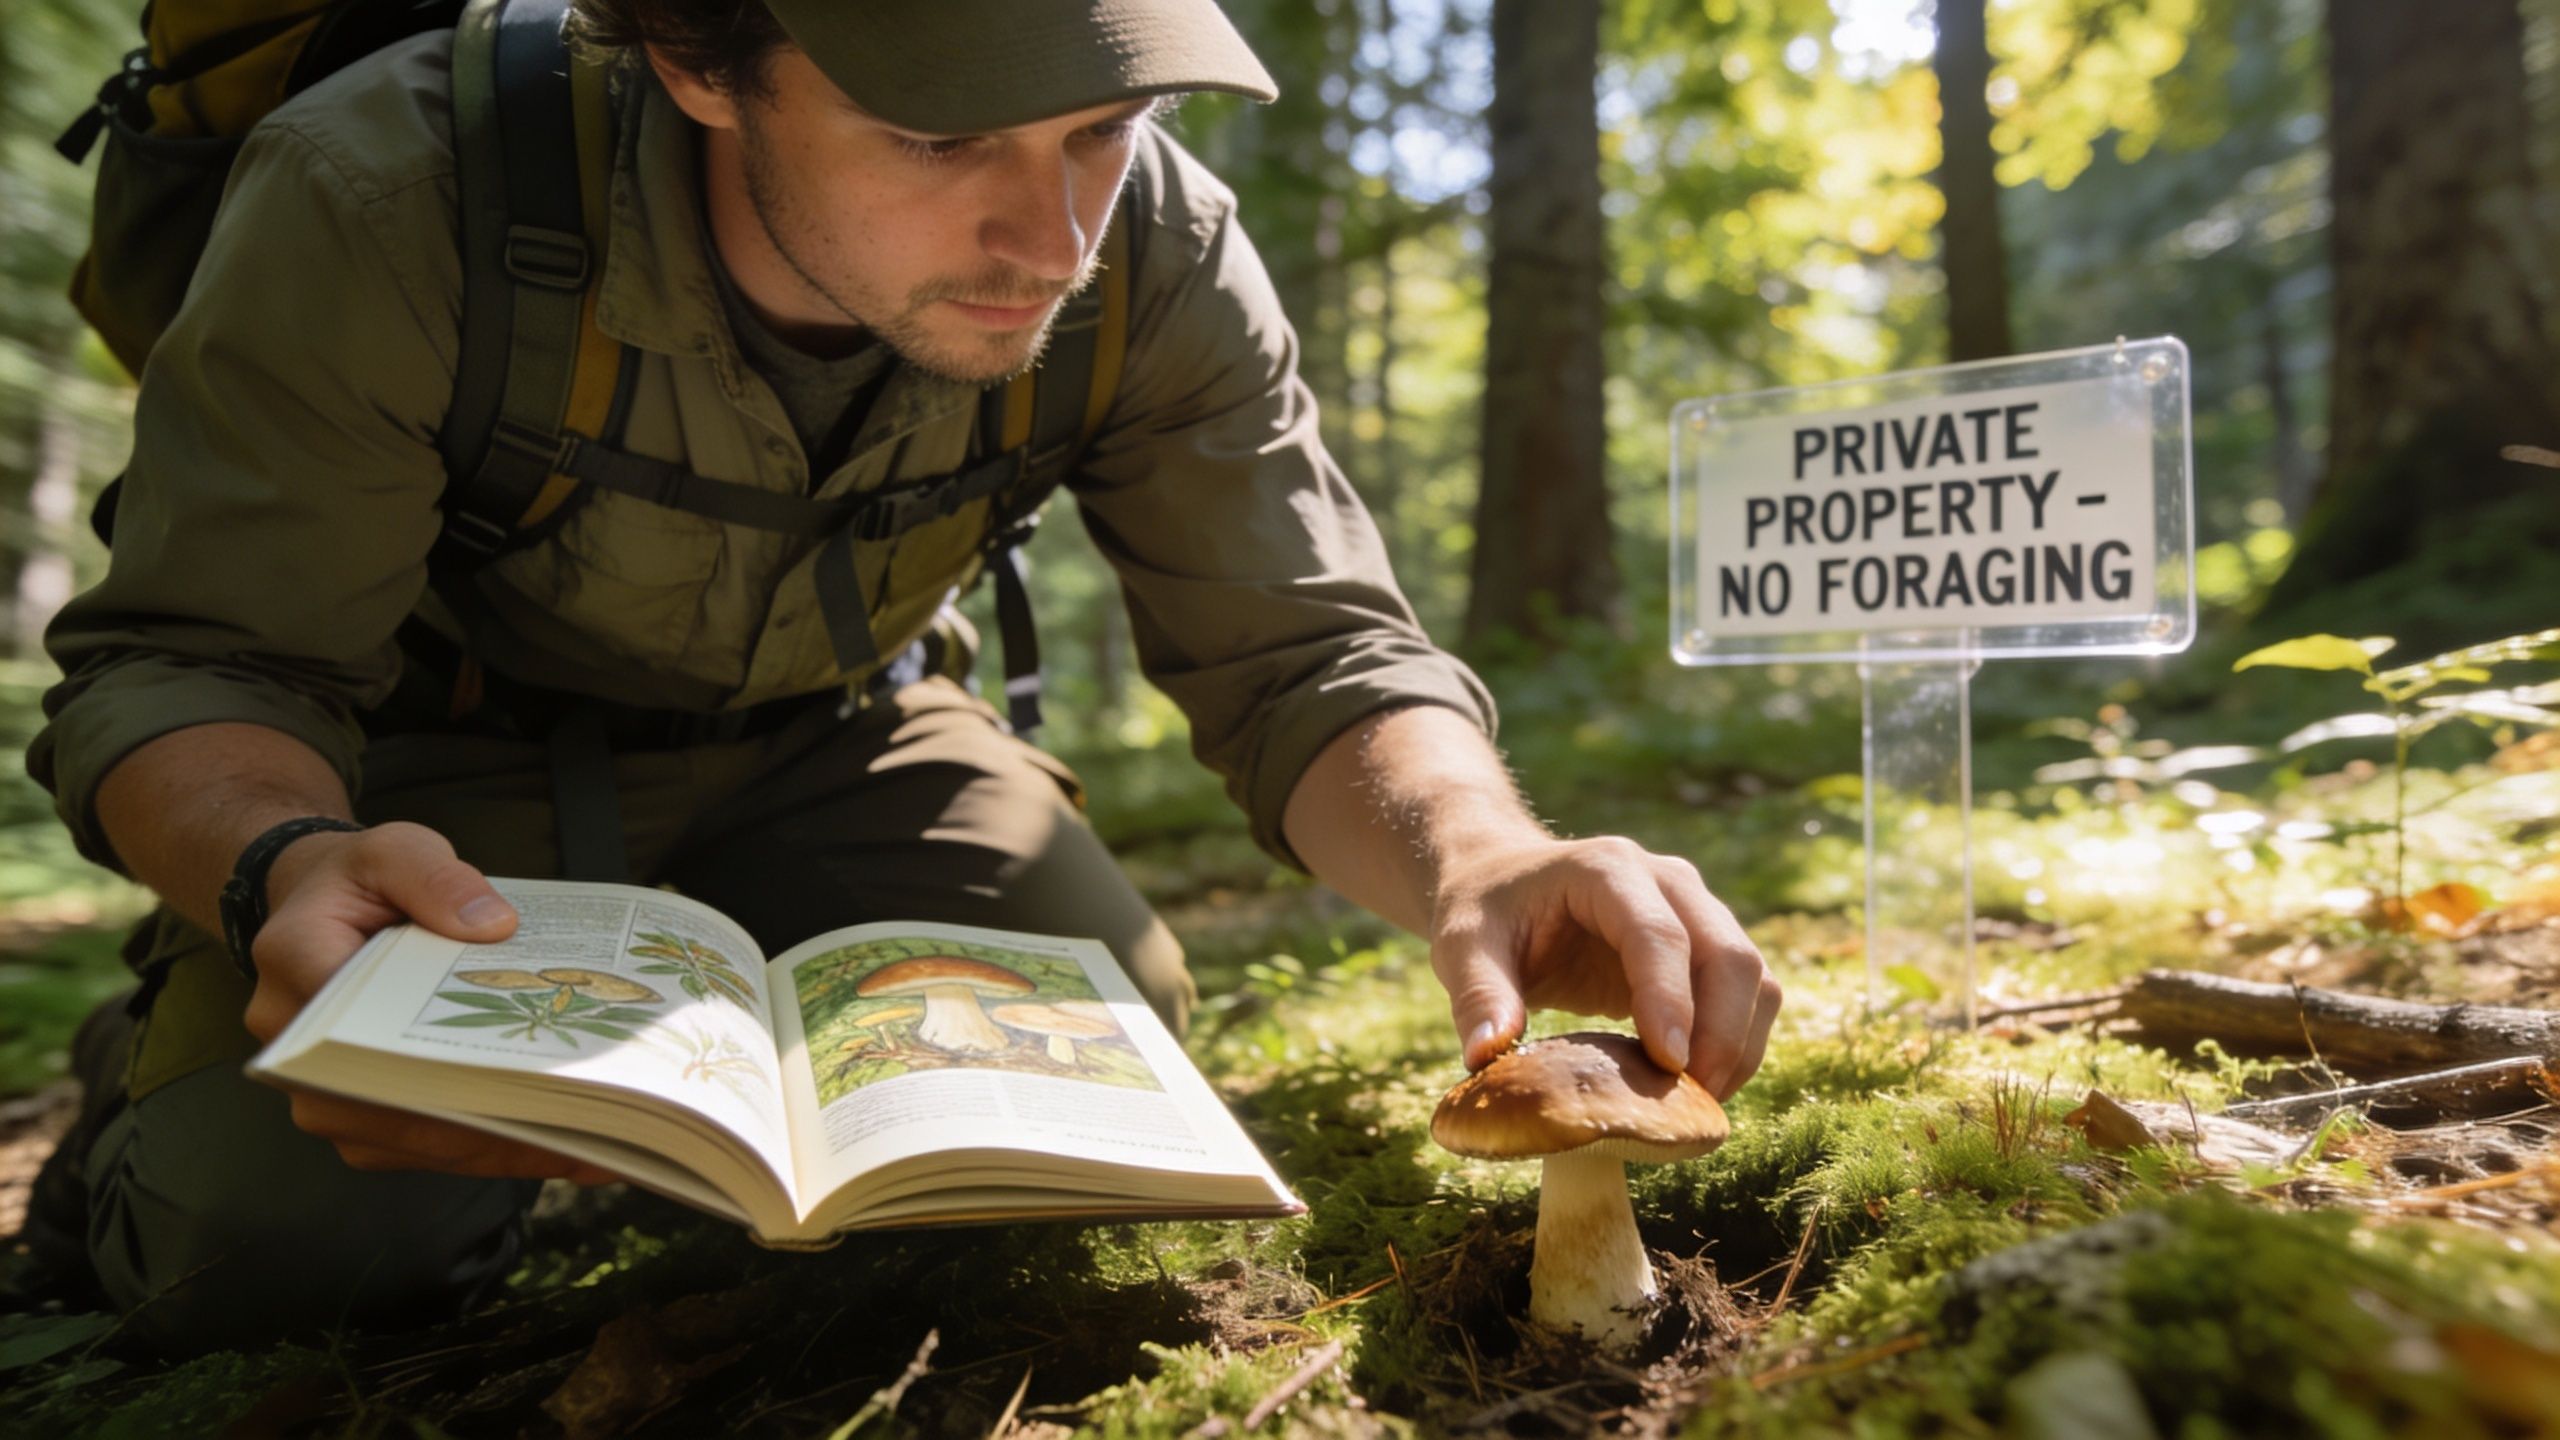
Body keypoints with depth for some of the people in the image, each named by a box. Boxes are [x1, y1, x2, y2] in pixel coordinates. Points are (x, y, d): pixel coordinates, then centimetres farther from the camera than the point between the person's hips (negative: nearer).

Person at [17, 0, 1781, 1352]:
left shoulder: (1156, 250, -24)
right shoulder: (384, 196, -30)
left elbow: (1307, 652, -21)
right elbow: (190, 663, -23)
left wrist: (1482, 859, -44)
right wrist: (281, 865, -48)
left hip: (827, 735, 3)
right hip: (446, 746, -2)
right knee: (284, 1225, -21)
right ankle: (156, 1060, 17)